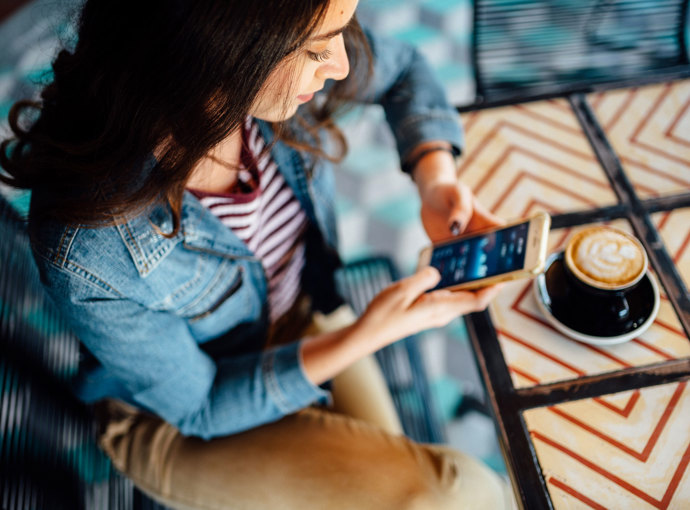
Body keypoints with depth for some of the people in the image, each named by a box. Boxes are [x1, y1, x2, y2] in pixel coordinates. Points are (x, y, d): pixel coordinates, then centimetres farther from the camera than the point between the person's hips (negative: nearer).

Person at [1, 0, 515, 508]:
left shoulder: (283, 70, -22)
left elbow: (402, 69, 1)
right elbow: (201, 407, -19)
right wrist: (365, 336, -28)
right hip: (179, 422, -5)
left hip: (308, 318, 5)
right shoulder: (83, 250, -36)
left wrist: (436, 179, -16)